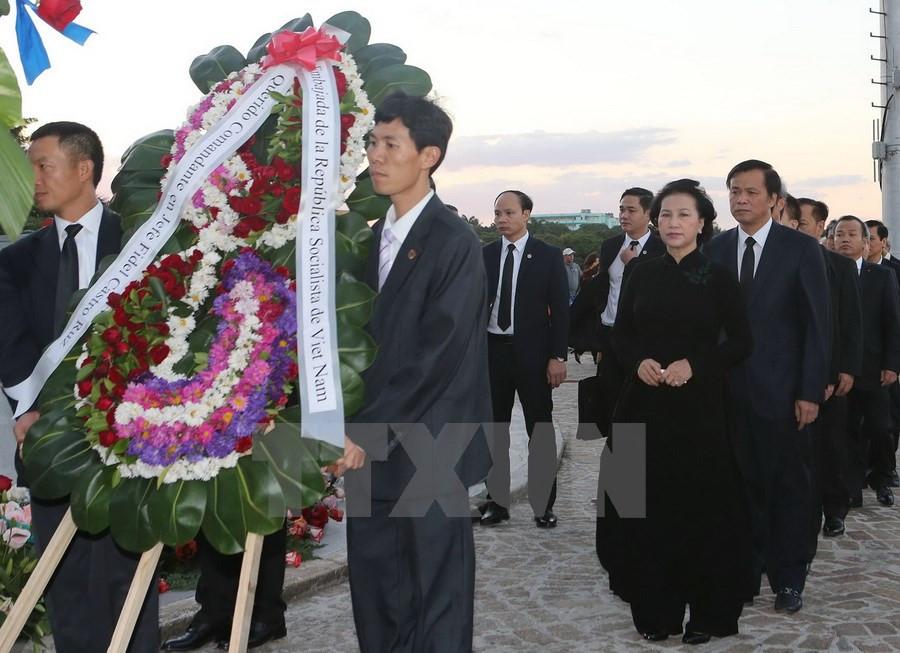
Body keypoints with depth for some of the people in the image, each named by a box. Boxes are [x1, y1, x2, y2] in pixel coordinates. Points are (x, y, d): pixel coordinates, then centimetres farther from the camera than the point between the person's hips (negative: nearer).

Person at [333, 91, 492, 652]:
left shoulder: (454, 242, -12)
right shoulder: (375, 237, 12)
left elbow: (437, 352, -17)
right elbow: (368, 336, 13)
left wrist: (369, 431, -17)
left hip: (427, 453, -7)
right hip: (372, 449, 7)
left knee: (437, 605, 4)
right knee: (374, 593, 14)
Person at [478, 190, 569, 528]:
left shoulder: (548, 255, -2)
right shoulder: (484, 255, 6)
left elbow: (560, 309, -3)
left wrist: (557, 356, -10)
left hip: (532, 352, -3)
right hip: (492, 350, 3)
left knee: (540, 430, 5)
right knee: (493, 430, 9)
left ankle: (543, 504, 15)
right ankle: (497, 500, 20)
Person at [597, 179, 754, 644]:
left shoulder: (718, 278, -1)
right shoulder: (642, 276, 8)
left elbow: (740, 343, -2)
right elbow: (621, 335, 12)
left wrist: (694, 365, -16)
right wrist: (638, 362, -9)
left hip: (697, 406, -3)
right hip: (644, 403, 3)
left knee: (701, 506, 1)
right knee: (648, 505, 4)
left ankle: (708, 611, 15)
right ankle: (656, 607, 17)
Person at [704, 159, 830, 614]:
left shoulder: (801, 249, -4)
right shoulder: (716, 249, 6)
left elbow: (818, 324, -5)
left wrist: (811, 392, -10)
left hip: (782, 390, -3)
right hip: (730, 389, 3)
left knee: (789, 486, 7)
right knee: (743, 483, 9)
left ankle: (788, 577, 20)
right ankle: (747, 565, 24)